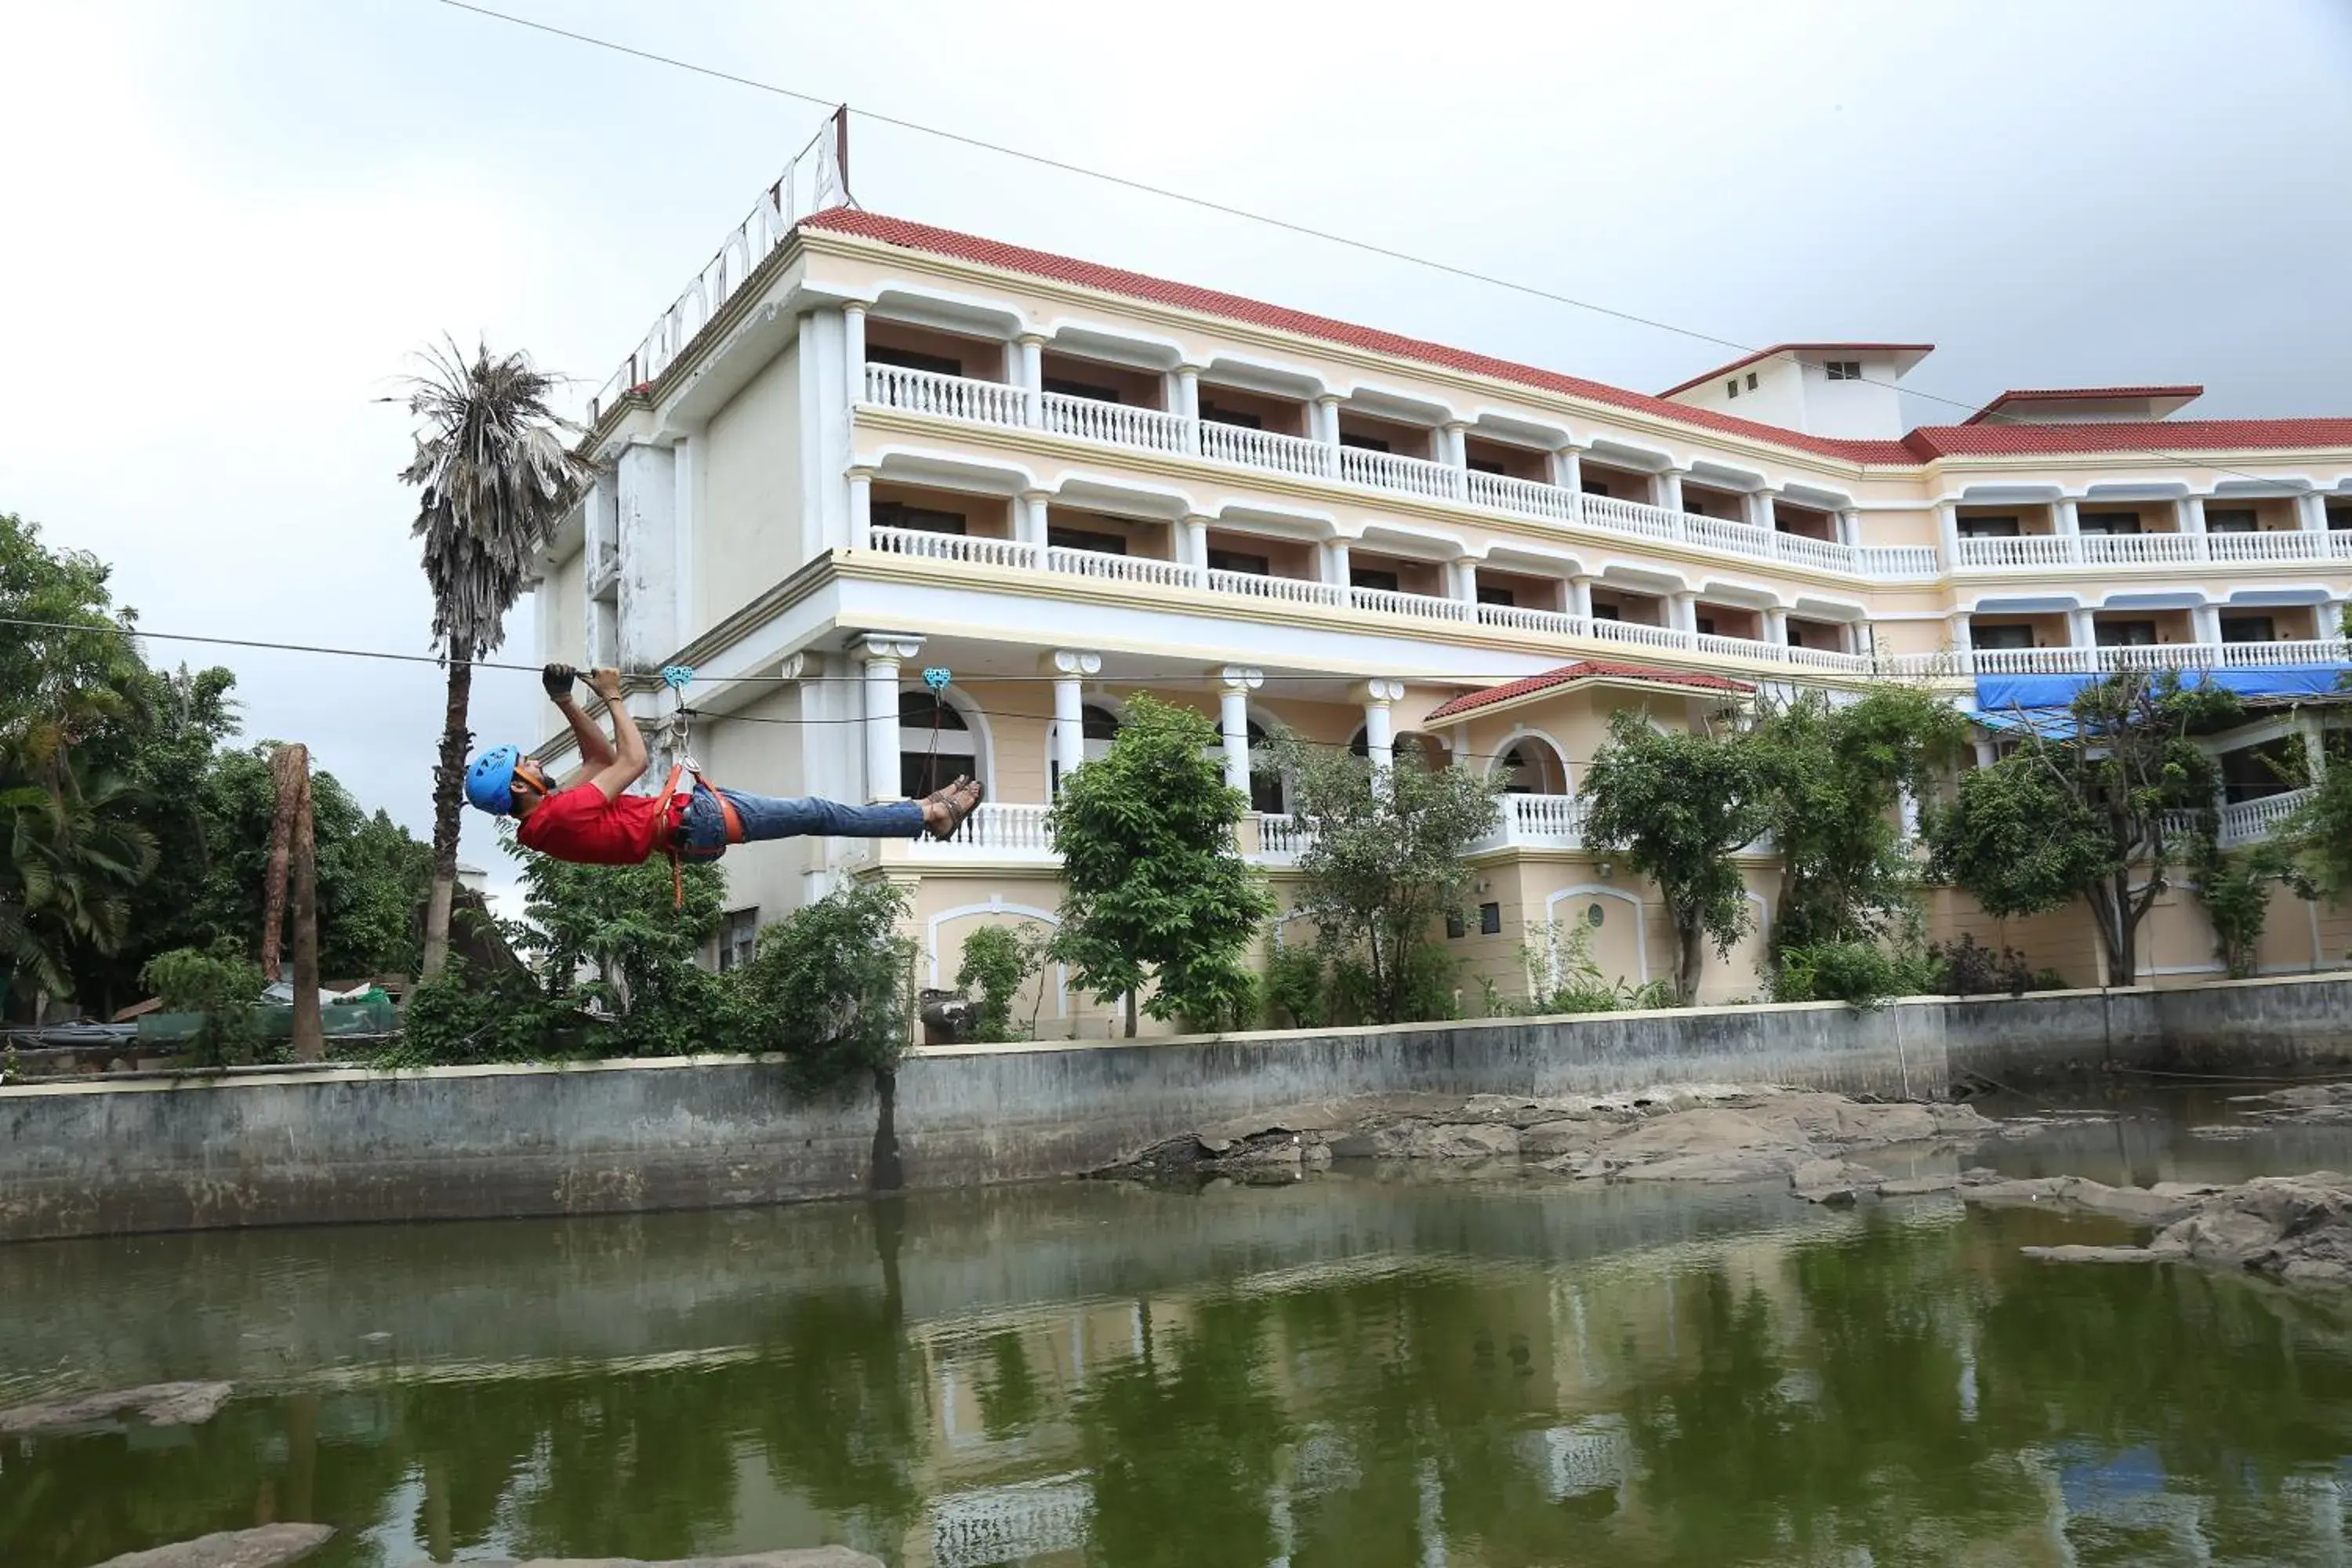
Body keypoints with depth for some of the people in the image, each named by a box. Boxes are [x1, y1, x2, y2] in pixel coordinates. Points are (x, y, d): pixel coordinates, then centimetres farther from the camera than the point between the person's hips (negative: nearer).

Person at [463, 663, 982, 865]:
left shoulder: (541, 819, 6)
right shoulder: (561, 816, -25)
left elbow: (599, 758, 14)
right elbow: (632, 761, -22)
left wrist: (565, 701, 7)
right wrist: (611, 697, -12)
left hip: (687, 829, 11)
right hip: (691, 819, -11)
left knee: (812, 814, 15)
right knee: (819, 815, -4)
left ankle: (923, 812, 24)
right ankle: (930, 814, 7)